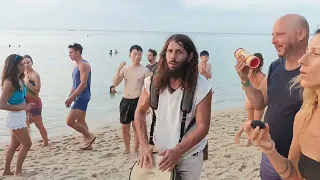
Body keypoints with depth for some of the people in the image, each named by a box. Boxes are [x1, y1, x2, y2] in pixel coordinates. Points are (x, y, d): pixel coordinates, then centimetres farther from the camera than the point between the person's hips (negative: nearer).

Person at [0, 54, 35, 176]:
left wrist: (27, 106, 5)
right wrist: (23, 107, -24)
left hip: (20, 116, 9)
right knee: (27, 144, 0)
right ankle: (18, 172, 15)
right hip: (15, 117, -9)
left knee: (15, 144, 19)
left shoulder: (19, 80, 2)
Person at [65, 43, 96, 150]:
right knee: (80, 122, 13)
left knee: (70, 121, -13)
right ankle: (87, 144, 20)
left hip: (82, 97, -10)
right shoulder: (77, 65, 16)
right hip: (78, 97, 10)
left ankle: (89, 136, -1)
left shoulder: (83, 65, -14)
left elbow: (83, 83, -21)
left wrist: (71, 97, -20)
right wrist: (70, 98, 14)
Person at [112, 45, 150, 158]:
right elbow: (115, 83, 2)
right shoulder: (125, 69, 8)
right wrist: (119, 69, -8)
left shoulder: (145, 70, -4)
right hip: (125, 101, 5)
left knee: (137, 127, 2)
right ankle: (127, 149, 30)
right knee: (124, 127, 12)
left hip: (138, 101, -4)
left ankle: (135, 151, 18)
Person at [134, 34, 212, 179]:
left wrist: (177, 152, -26)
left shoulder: (202, 87, -18)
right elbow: (140, 113, 1)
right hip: (159, 153, 3)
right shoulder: (153, 81, -8)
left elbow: (202, 126, -17)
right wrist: (144, 145, -11)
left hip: (189, 157, -3)